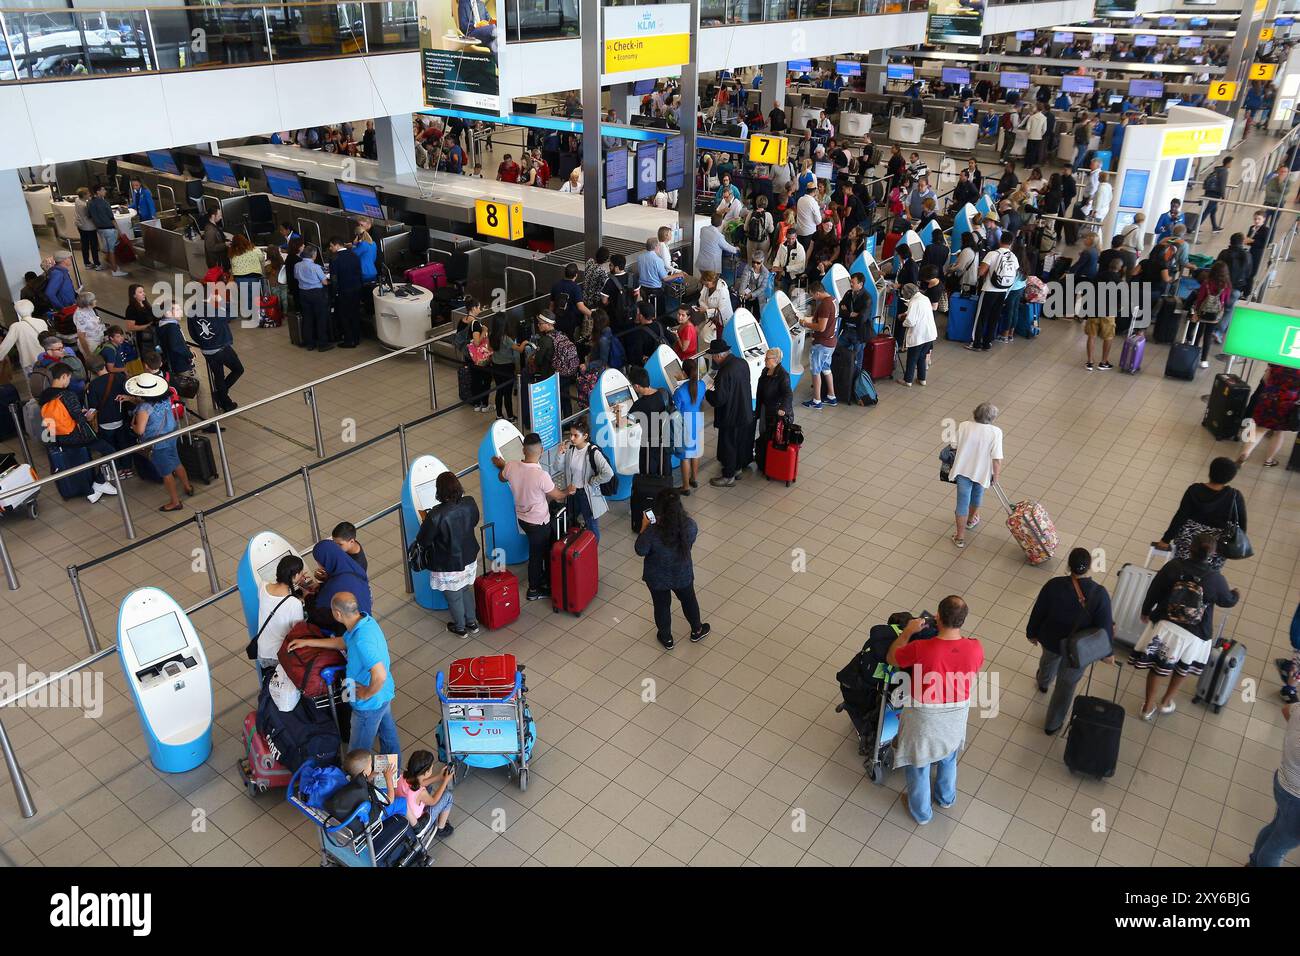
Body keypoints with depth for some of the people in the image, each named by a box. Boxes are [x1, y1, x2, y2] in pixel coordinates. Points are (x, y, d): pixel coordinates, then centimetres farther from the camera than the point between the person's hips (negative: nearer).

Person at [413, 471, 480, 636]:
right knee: (467, 590, 29)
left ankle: (460, 628, 42)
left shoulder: (437, 515, -32)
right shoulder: (470, 503, -17)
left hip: (448, 566, -5)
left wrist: (426, 521, -3)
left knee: (454, 597, 21)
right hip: (469, 559, 5)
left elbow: (422, 540, -19)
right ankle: (472, 623, 45)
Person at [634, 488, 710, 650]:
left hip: (657, 578, -2)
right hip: (682, 575, 2)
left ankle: (666, 638, 45)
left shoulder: (652, 532, -34)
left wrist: (644, 527, -10)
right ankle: (697, 631, 52)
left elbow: (640, 550, -16)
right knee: (689, 600, 29)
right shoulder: (690, 525, -24)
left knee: (662, 606, 24)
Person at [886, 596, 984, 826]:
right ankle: (947, 797, 59)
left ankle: (921, 812, 46)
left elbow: (891, 658, -13)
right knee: (948, 758, 34)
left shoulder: (921, 649, -34)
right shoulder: (975, 648, -24)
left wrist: (907, 631, -3)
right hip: (955, 718, 4)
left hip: (924, 719, -3)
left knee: (919, 766, 24)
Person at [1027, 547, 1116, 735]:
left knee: (1049, 659, 37)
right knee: (1067, 684, 20)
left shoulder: (1054, 585, -26)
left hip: (1051, 638, 2)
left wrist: (1032, 633, 7)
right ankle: (1053, 724, 37)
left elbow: (1038, 613, -12)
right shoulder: (1100, 594, -28)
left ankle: (1043, 682, 70)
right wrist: (1107, 651, 1)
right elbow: (1105, 626, -18)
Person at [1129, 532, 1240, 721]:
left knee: (1156, 665, 18)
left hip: (1164, 626, 1)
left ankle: (1148, 706, 29)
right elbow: (1227, 601, 5)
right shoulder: (1215, 579, -15)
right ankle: (1167, 701, 41)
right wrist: (1236, 594, 30)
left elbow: (1153, 591, -4)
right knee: (1183, 668, 27)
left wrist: (1146, 611, 14)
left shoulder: (1173, 566, -14)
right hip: (1194, 635, 0)